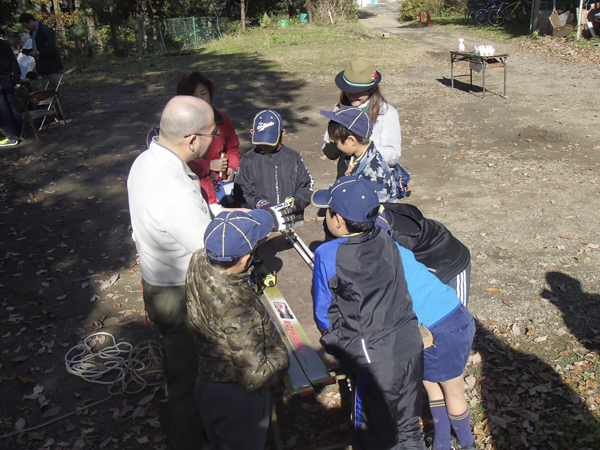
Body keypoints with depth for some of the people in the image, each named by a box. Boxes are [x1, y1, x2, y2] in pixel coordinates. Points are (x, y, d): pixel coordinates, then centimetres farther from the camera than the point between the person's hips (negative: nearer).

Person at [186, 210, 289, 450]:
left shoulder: (197, 262, -17)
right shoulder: (237, 311, -38)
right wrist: (281, 356, -13)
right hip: (237, 398, -7)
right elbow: (255, 376, -30)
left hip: (206, 383, 7)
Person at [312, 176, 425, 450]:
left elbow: (323, 314, -3)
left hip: (374, 358, -5)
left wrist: (332, 339, 17)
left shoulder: (327, 255, -15)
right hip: (409, 344, 5)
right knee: (408, 428, 23)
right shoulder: (386, 241, -1)